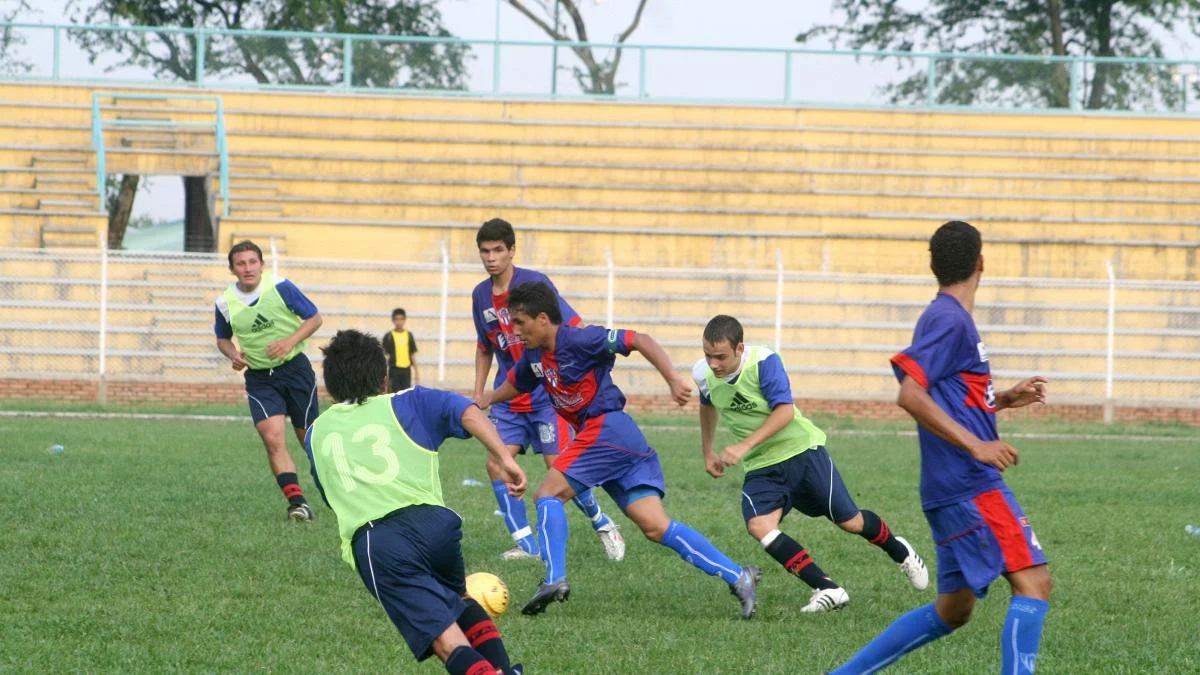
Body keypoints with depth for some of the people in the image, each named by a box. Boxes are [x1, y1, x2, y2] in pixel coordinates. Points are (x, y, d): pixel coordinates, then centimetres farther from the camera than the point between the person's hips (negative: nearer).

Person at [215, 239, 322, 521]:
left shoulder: (280, 288, -12)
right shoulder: (225, 304, -5)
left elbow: (314, 318, -4)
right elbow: (223, 339, 14)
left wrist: (290, 341, -20)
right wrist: (233, 354, -8)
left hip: (295, 368, -1)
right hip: (259, 378, 1)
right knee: (273, 439, -19)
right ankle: (297, 501, -19)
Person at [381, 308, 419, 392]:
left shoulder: (409, 335, 9)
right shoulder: (388, 336, -1)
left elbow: (413, 354, 13)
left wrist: (416, 372, 11)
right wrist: (385, 373, -7)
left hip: (406, 369, 3)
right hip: (394, 369, -3)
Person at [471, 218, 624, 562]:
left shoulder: (534, 283, -12)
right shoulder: (481, 295, 6)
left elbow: (575, 330, -12)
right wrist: (478, 394, 16)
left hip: (546, 395, -5)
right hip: (508, 400, 5)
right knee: (497, 465, -8)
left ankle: (603, 525, 14)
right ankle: (526, 543, 2)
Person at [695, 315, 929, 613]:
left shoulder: (763, 361, -23)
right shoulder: (703, 374, -7)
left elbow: (784, 411, -28)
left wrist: (744, 446, -35)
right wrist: (708, 452, 22)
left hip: (801, 451, -4)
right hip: (761, 467, 4)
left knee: (850, 522, 4)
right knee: (758, 526, -24)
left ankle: (899, 552, 38)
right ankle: (828, 590, -21)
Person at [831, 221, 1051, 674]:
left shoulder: (948, 318, 19)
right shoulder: (950, 321, -11)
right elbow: (911, 395, -22)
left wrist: (1003, 400, 19)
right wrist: (976, 445, -23)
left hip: (958, 491, 10)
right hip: (971, 485, -10)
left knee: (952, 610, 14)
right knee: (1032, 581, -15)